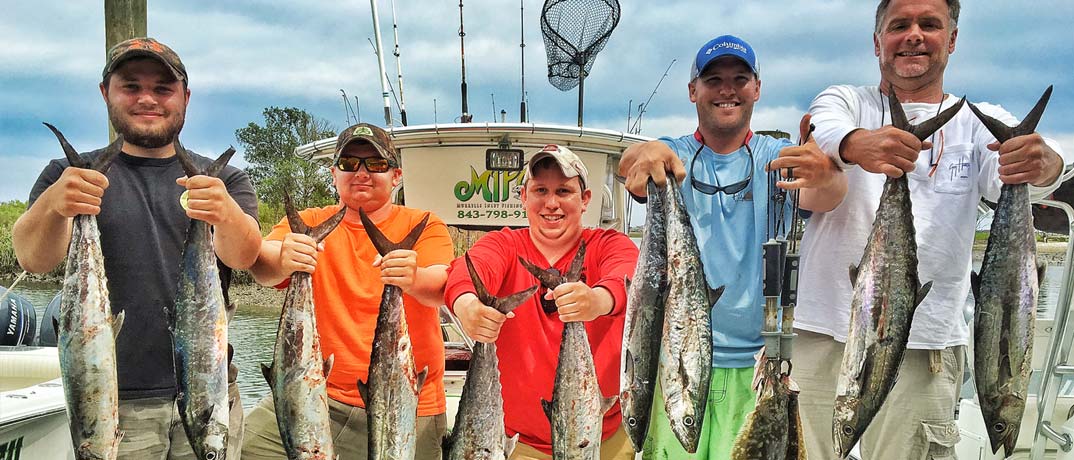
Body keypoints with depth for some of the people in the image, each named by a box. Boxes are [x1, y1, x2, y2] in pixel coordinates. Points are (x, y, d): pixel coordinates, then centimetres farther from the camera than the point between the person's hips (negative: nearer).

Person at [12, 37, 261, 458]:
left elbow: (242, 256, -12)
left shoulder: (224, 180, 7)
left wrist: (227, 213, -35)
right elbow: (33, 259, -12)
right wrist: (52, 205, -34)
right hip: (113, 400, -1)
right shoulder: (71, 175, 5)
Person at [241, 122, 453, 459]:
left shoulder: (424, 226, 3)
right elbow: (262, 270, -13)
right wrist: (282, 261, -37)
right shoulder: (308, 224, 7)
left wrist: (414, 279, -40)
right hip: (319, 394, 1)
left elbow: (443, 286, -16)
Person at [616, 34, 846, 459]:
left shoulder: (778, 156, 4)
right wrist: (645, 152, -41)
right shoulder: (673, 155, 4)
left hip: (755, 359, 0)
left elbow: (819, 198, -16)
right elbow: (628, 164, -17)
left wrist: (825, 176, -40)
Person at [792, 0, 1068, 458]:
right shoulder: (844, 101, 10)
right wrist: (858, 143, -38)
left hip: (924, 344, 1)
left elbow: (1003, 178, -12)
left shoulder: (981, 124, 10)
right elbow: (825, 130, -15)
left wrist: (1044, 165, -36)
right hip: (823, 333, 0)